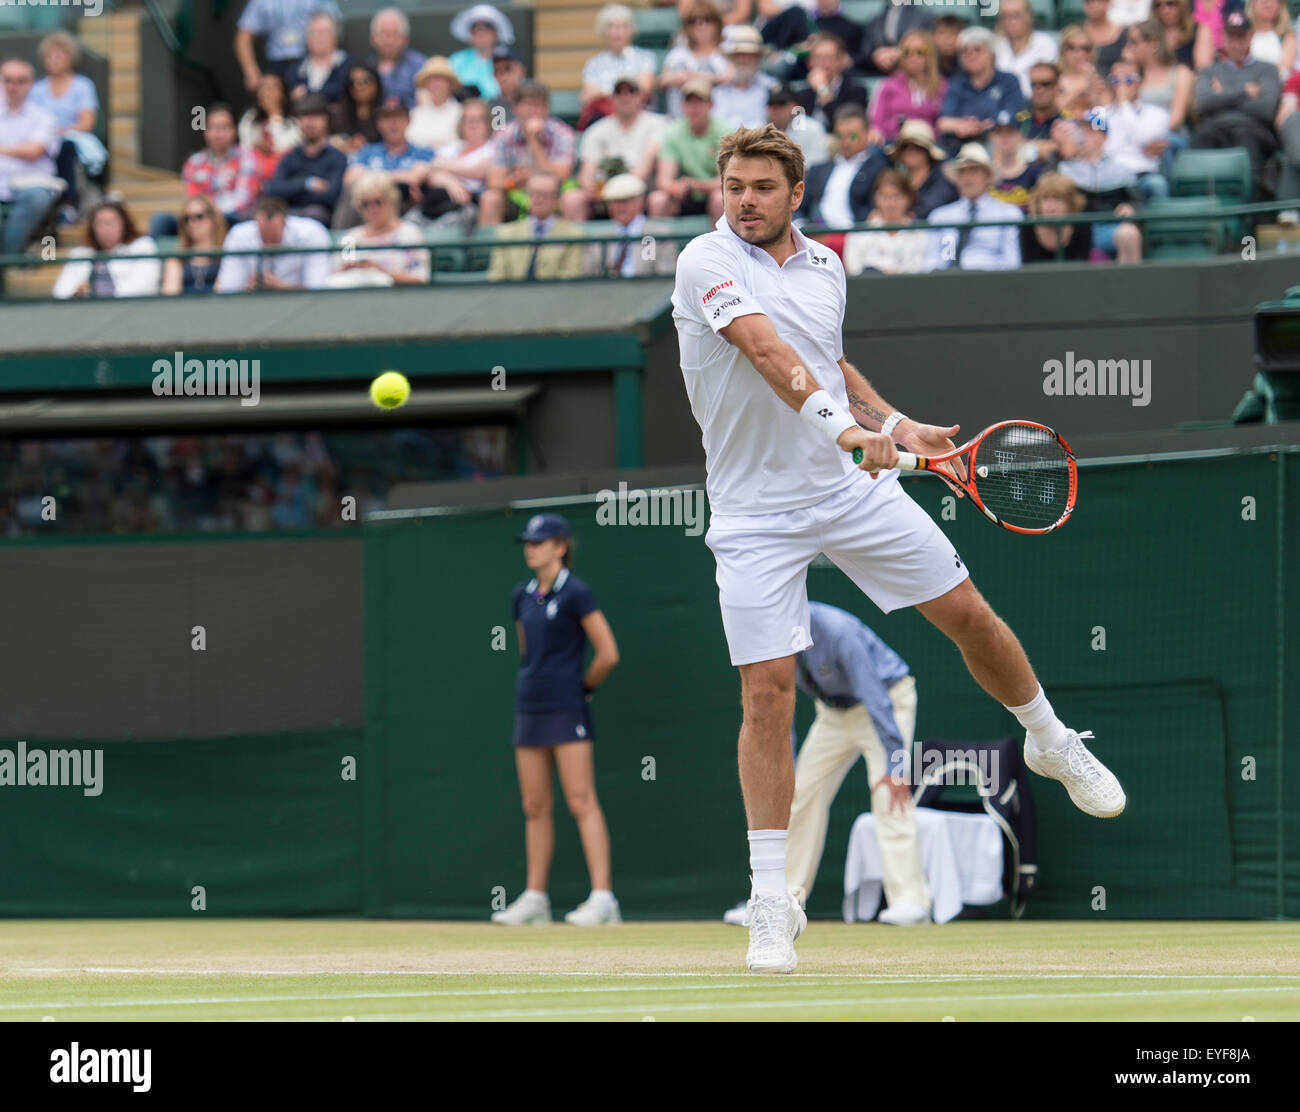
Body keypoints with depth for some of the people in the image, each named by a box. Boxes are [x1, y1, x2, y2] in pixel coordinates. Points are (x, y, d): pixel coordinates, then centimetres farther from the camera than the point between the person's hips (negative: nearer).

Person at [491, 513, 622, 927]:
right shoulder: (522, 596, 12)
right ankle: (534, 898, 14)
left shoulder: (575, 593, -9)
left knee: (581, 802, -11)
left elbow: (608, 654, -9)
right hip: (530, 707, 7)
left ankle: (602, 897, -15)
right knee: (535, 806, 9)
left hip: (566, 708, -7)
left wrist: (582, 686, 3)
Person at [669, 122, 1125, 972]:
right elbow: (767, 352, -30)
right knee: (767, 690, -9)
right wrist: (842, 422, -43)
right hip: (756, 511, -5)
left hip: (853, 485, 5)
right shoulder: (707, 263, -14)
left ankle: (1053, 743, 36)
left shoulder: (824, 264, 7)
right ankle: (772, 902, -3)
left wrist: (895, 423, 9)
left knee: (967, 613, 7)